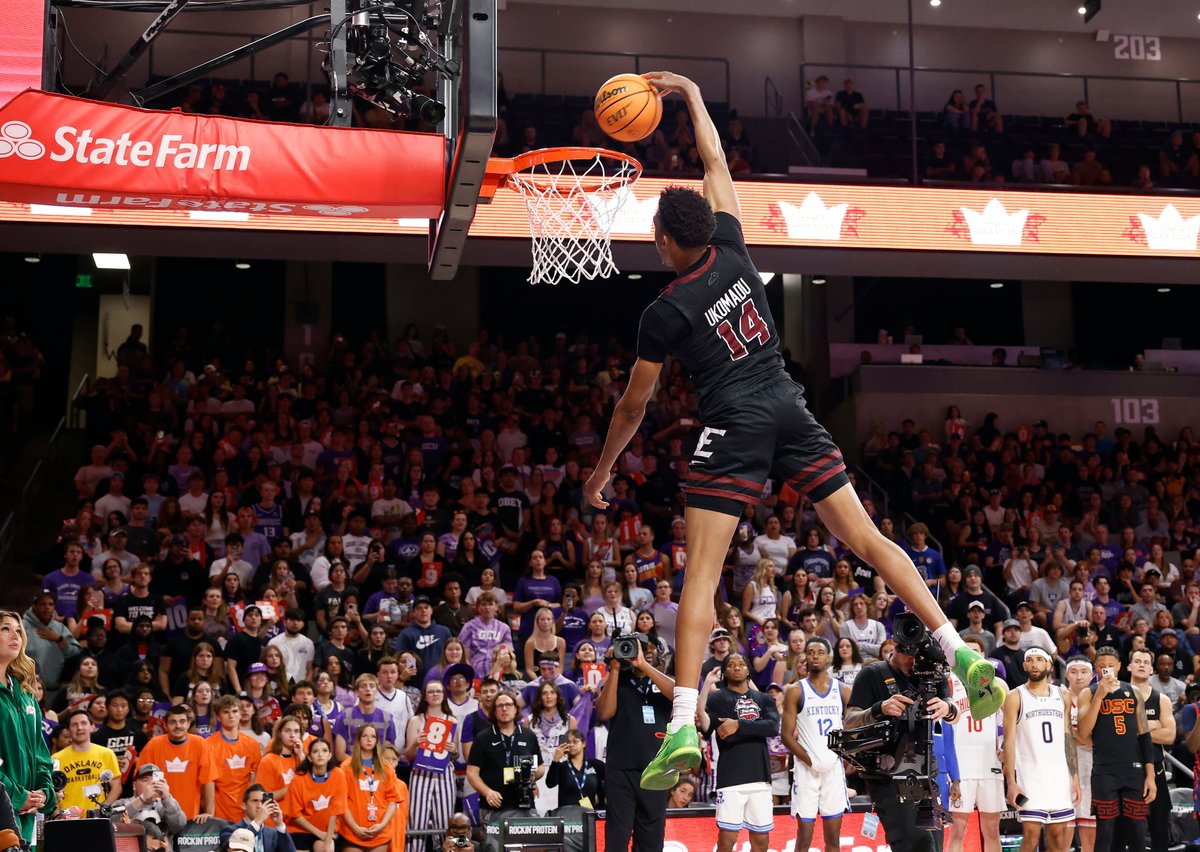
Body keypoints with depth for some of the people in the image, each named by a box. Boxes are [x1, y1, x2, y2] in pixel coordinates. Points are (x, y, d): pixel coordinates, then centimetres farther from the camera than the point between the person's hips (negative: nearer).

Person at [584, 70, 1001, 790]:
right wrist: (691, 93, 32)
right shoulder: (732, 250, 6)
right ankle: (964, 656, -1)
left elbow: (634, 406, 4)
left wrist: (603, 469, 18)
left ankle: (683, 727, -17)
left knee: (701, 573, -7)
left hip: (734, 431, -5)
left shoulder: (665, 312, -4)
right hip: (792, 413, 5)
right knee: (867, 539, 5)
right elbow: (717, 164, 22)